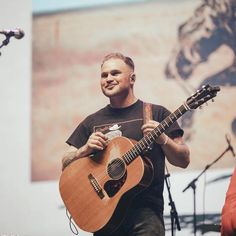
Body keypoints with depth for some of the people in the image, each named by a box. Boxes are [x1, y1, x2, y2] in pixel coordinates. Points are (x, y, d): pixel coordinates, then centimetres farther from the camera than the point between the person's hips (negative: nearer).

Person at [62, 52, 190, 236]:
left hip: (145, 209, -3)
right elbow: (66, 165, 14)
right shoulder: (92, 122, 15)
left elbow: (184, 161, 3)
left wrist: (163, 139, -15)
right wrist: (85, 149, -5)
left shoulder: (156, 114, 6)